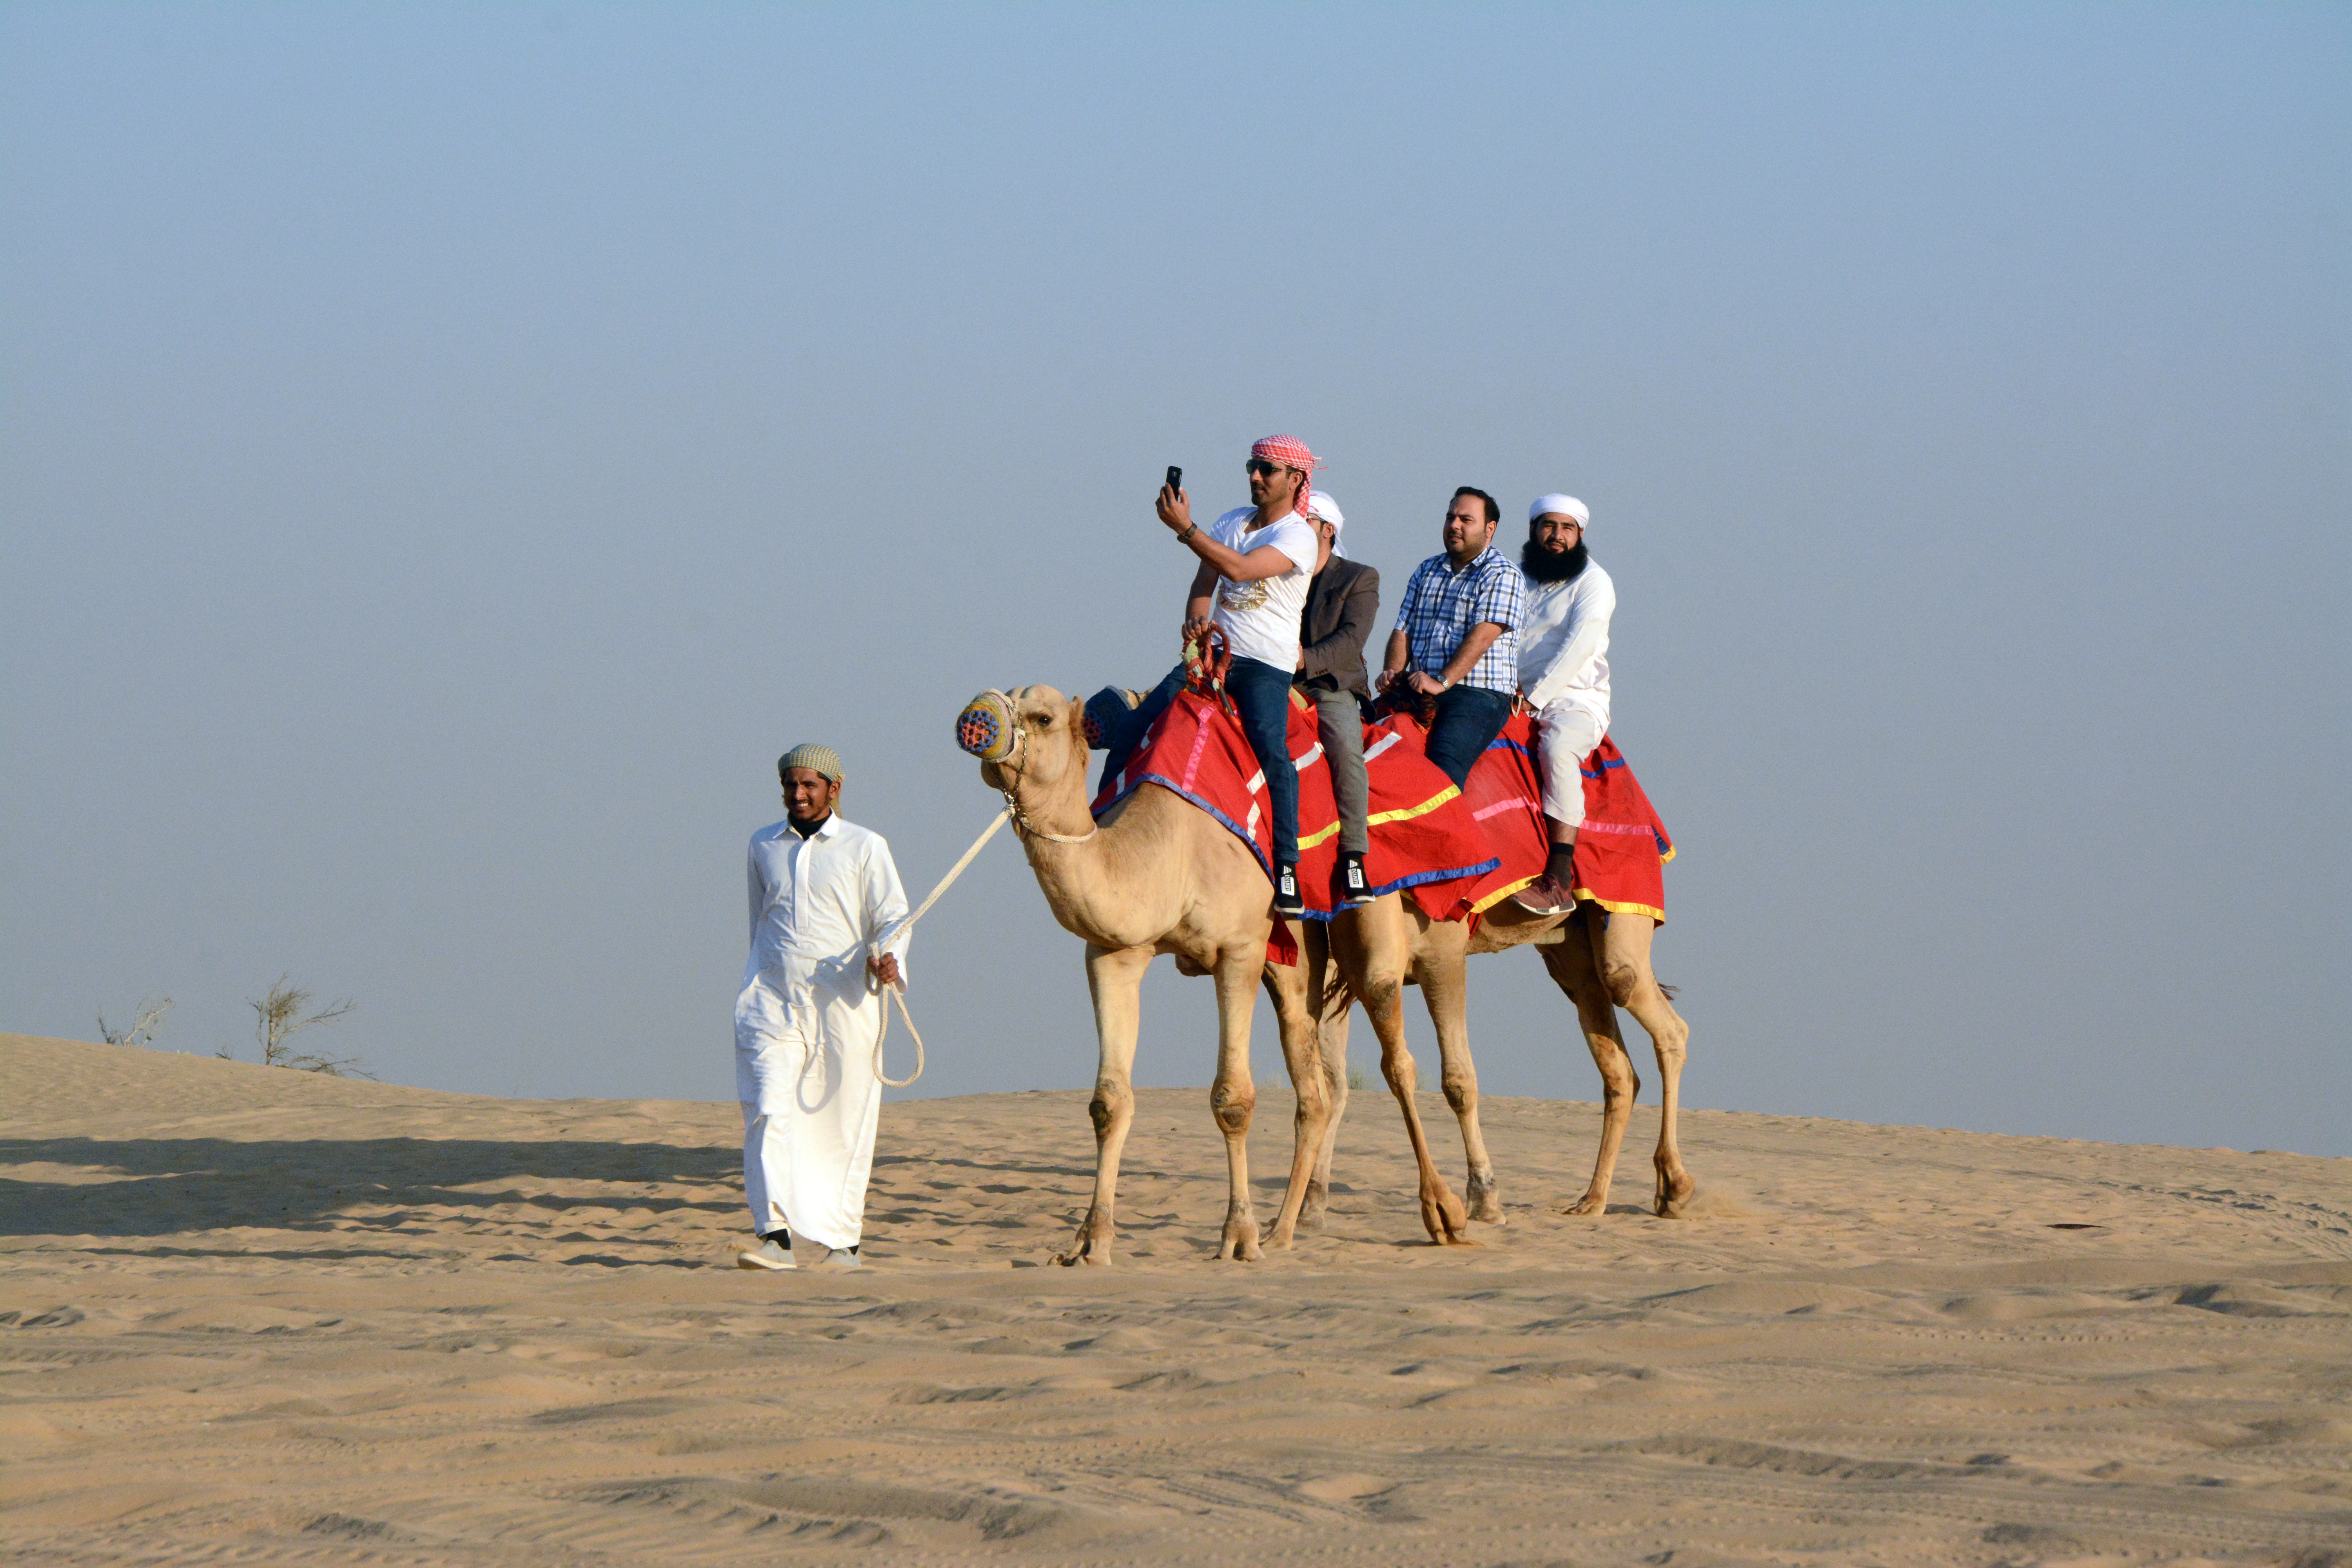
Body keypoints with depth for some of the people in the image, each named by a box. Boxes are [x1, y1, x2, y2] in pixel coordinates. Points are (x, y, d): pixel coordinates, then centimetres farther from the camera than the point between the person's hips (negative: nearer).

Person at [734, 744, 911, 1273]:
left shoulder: (865, 848, 4)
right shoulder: (764, 846, 13)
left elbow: (893, 918, 3)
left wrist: (886, 957, -17)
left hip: (843, 1005, -2)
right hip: (774, 1005, 2)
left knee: (842, 1124, 2)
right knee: (769, 1113, -15)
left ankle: (838, 1239, 15)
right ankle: (776, 1234, -22)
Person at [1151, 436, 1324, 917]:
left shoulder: (1298, 538, -5)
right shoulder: (1232, 522, 18)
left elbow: (1240, 568, -19)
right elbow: (1205, 582, 16)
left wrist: (1185, 529, -23)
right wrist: (1196, 619, -6)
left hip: (1266, 664, -7)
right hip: (1215, 654, 7)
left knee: (1271, 749, -25)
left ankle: (1287, 869, -26)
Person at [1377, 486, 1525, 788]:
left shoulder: (1503, 576, 0)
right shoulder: (1426, 573, 22)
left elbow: (1482, 636, -11)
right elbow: (1403, 630, 17)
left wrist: (1442, 682, -20)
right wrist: (1392, 672, -3)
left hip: (1478, 694, -7)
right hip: (1416, 690, 7)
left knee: (1445, 764, -29)